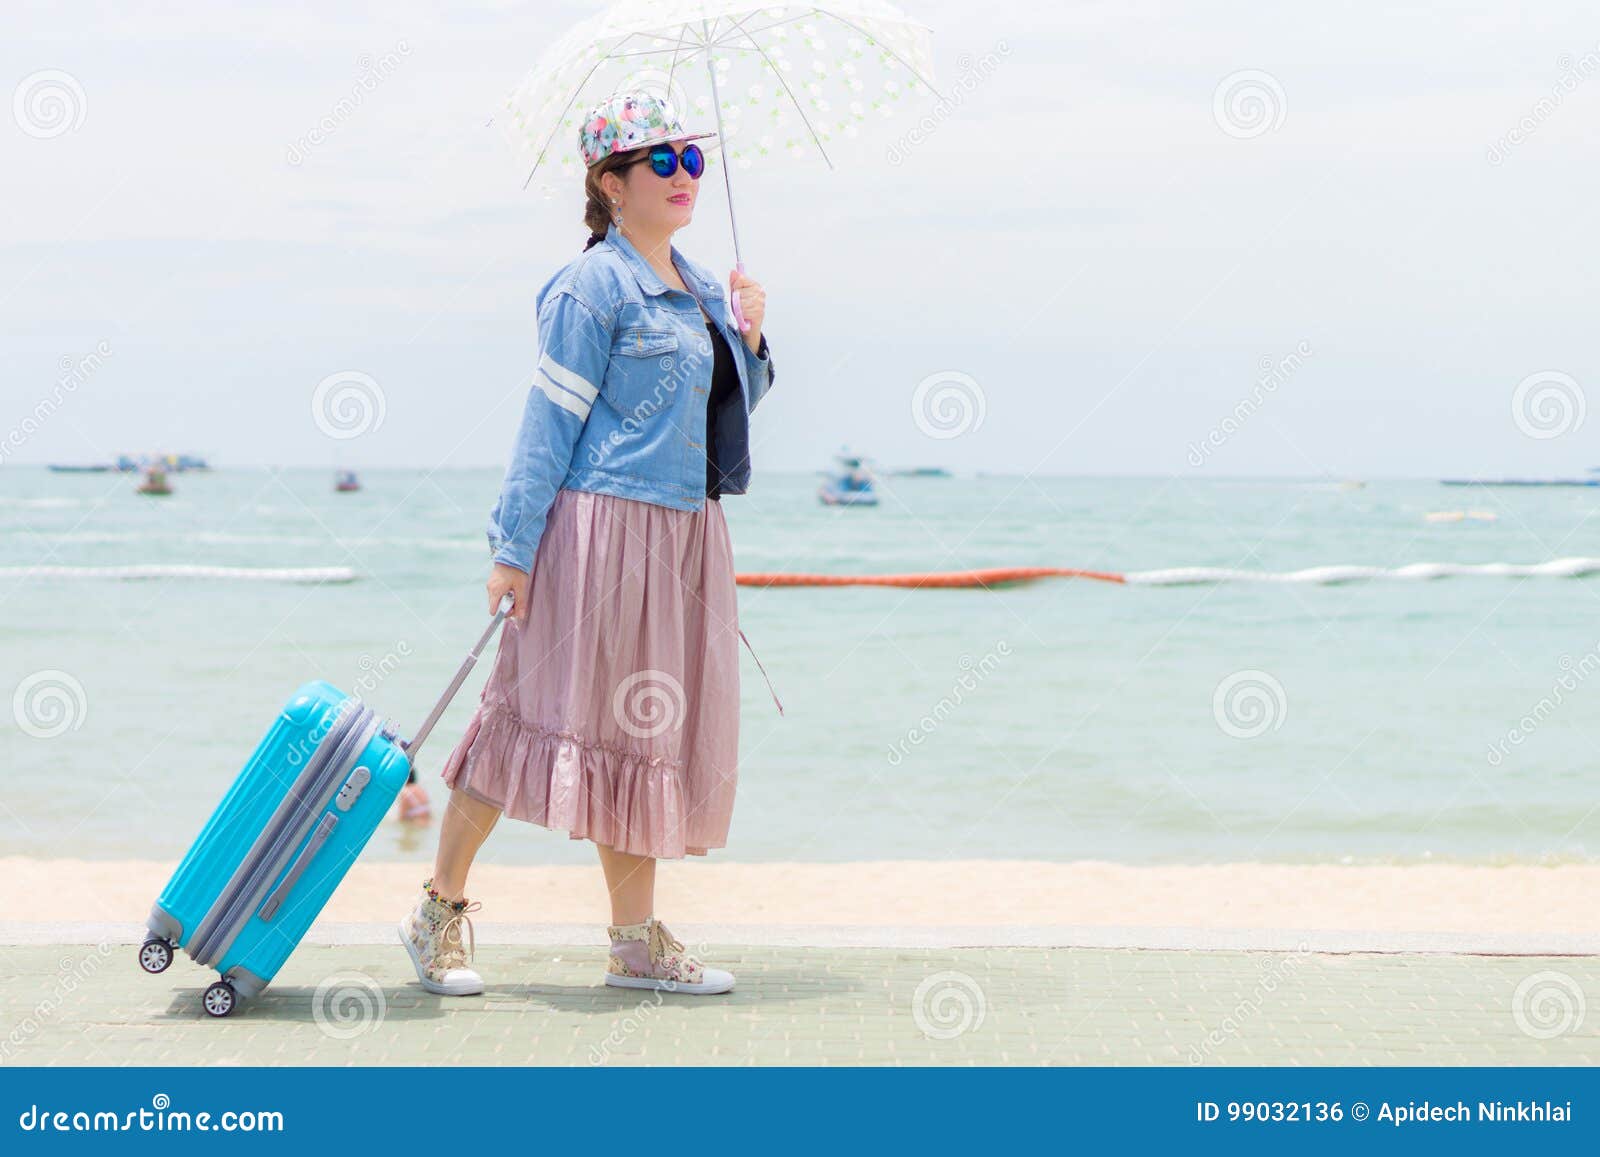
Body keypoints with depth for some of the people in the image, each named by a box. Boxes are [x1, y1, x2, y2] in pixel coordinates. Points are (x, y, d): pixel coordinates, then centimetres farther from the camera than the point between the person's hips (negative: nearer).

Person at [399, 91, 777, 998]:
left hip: (685, 535, 8)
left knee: (649, 729, 9)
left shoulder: (699, 287, 15)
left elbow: (727, 408, 22)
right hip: (601, 525, -8)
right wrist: (515, 547, -15)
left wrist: (750, 338, 4)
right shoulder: (593, 285, -9)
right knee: (546, 712, -4)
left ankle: (639, 940, 15)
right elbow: (549, 422, -12)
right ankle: (440, 910, 10)